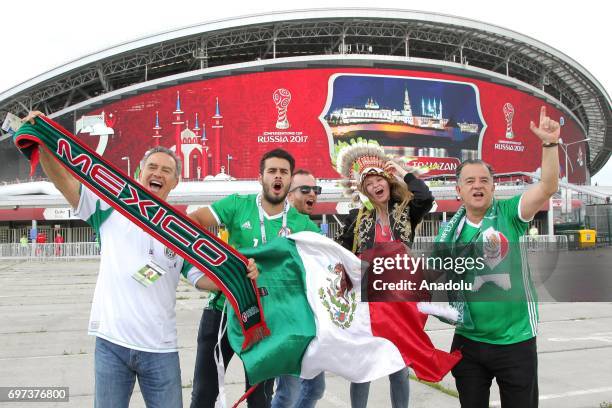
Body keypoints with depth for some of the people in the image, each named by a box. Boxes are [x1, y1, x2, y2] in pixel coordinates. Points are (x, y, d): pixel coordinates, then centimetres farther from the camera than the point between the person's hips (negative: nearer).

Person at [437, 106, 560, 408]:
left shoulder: (509, 213, -7)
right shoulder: (450, 230, 0)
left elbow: (548, 187, -21)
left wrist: (550, 143, -31)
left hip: (515, 339, -2)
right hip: (468, 341, 3)